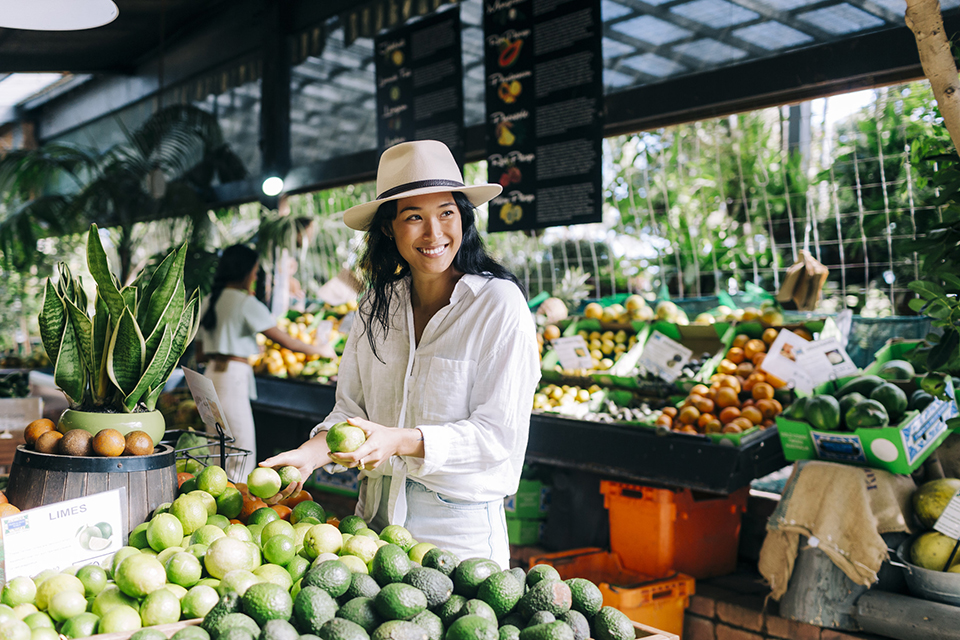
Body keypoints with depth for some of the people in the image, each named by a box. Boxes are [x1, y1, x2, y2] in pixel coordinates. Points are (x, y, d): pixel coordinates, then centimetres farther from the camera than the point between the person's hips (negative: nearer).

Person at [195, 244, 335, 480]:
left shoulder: (209, 301, 14)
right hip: (233, 375, -8)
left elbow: (200, 355, 17)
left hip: (212, 374, 8)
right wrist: (320, 350, 6)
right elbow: (285, 341, -9)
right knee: (242, 458, -3)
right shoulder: (246, 303, -9)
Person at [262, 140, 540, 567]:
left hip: (460, 527, -4)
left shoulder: (499, 303, -13)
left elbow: (498, 431, -16)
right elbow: (352, 406, 6)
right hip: (377, 513, 5)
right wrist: (315, 451, -14)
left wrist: (401, 441, -27)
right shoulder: (377, 304, 3)